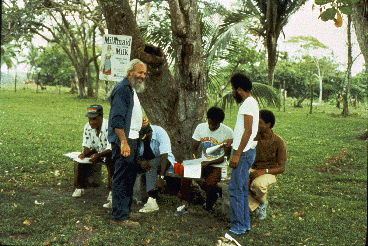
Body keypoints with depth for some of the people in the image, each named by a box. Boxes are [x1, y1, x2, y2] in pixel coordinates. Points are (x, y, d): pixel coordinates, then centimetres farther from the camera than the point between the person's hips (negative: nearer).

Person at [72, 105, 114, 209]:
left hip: (109, 153, -5)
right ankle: (80, 188, -2)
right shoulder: (88, 127, -10)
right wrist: (83, 153, -28)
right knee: (81, 160, -18)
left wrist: (98, 155, -47)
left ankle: (112, 190, -21)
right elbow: (87, 145, -5)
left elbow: (111, 149, -31)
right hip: (96, 151, 5)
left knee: (111, 161, -36)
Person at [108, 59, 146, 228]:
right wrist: (124, 143, -27)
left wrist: (142, 121, 14)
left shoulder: (132, 90, 19)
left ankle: (125, 211, 28)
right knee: (122, 178, -6)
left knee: (130, 176, 16)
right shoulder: (122, 90, -14)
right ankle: (119, 217, 1)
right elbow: (117, 119, -22)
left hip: (132, 139, 11)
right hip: (124, 140, -11)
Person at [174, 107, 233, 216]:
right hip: (203, 163, 4)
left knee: (208, 184, -32)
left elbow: (226, 156, -7)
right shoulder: (201, 127, 2)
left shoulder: (227, 132, -9)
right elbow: (195, 148, 11)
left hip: (218, 166, -3)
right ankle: (184, 204, -17)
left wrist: (209, 162, -19)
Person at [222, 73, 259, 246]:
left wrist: (237, 154, -24)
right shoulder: (249, 103, 19)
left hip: (244, 153, -11)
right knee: (241, 189, 14)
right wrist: (233, 140, 37)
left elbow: (248, 131, -21)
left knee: (235, 189, -10)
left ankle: (237, 229, -6)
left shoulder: (248, 103, -13)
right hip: (245, 151, 11)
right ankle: (245, 225, 21)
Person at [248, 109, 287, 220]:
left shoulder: (278, 142, -10)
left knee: (257, 184, -38)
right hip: (253, 169, 3)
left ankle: (263, 202, 0)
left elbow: (281, 168, -10)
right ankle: (257, 206, -6)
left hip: (269, 172, -3)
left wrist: (263, 171, -24)